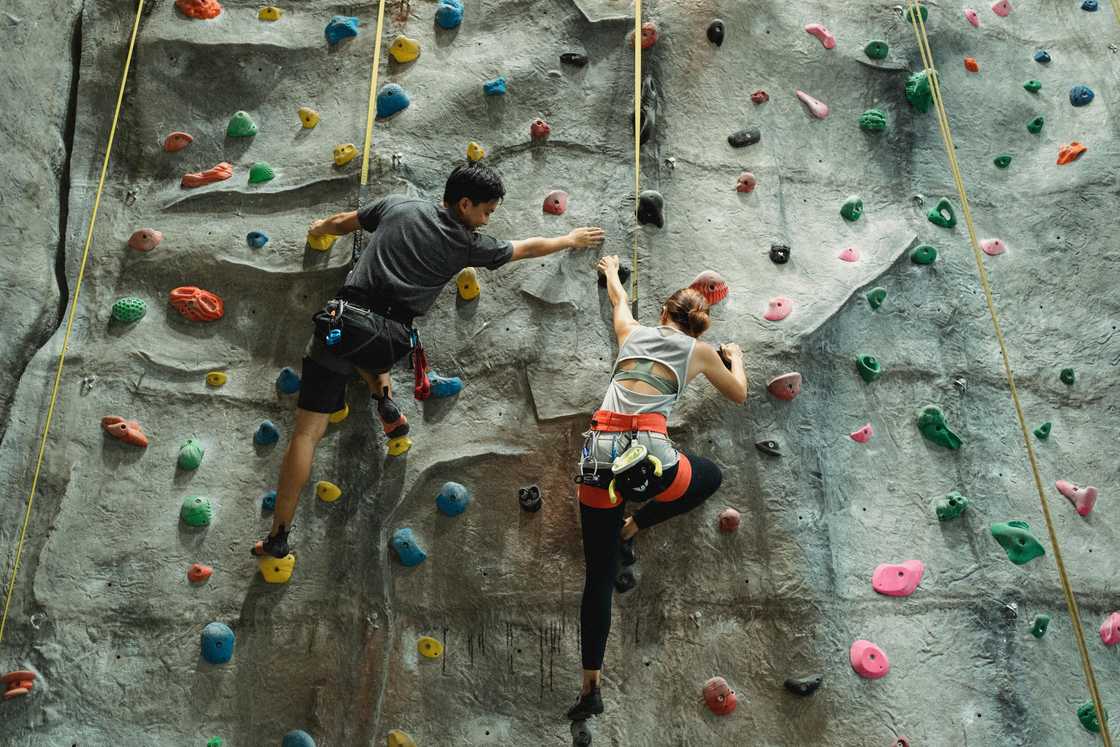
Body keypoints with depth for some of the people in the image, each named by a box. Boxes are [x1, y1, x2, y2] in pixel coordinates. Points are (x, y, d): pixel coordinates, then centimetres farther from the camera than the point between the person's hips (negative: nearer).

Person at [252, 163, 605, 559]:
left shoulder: (397, 204, 12)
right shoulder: (468, 244, 7)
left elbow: (342, 222, 27)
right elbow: (528, 248, 22)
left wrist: (321, 227, 51)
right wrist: (571, 239, 39)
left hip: (342, 320, 0)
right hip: (390, 340, 0)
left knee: (307, 431, 1)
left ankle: (278, 538, 2)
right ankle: (385, 402, 16)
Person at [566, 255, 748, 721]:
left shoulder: (632, 332, 20)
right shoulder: (699, 350, 12)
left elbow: (620, 301, 43)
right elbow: (739, 395, 28)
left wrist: (611, 271, 64)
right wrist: (736, 357, 48)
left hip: (598, 455, 4)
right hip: (647, 455, -3)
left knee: (599, 579, 14)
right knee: (711, 477, 32)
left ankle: (589, 688, 18)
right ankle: (629, 530, 20)